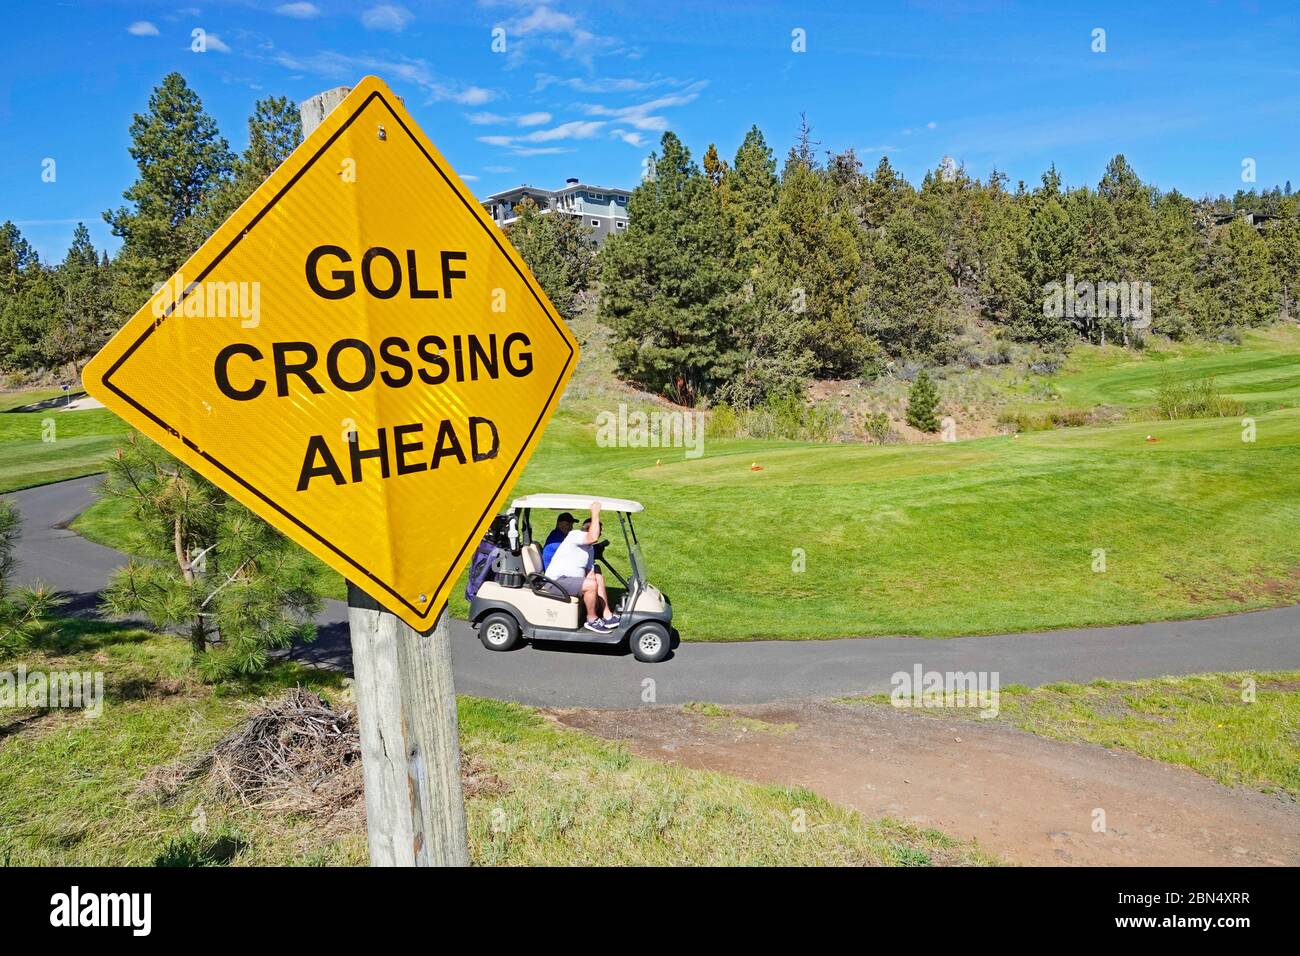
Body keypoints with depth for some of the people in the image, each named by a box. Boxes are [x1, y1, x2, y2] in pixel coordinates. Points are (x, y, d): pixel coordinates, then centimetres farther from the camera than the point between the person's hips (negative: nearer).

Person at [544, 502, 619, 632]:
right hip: (557, 581, -10)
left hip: (571, 579, 10)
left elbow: (590, 572, 11)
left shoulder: (590, 548, 14)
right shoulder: (575, 535, -13)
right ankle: (591, 620, -9)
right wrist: (595, 513, -28)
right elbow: (593, 537, -33)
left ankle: (606, 616, 17)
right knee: (591, 585, -26)